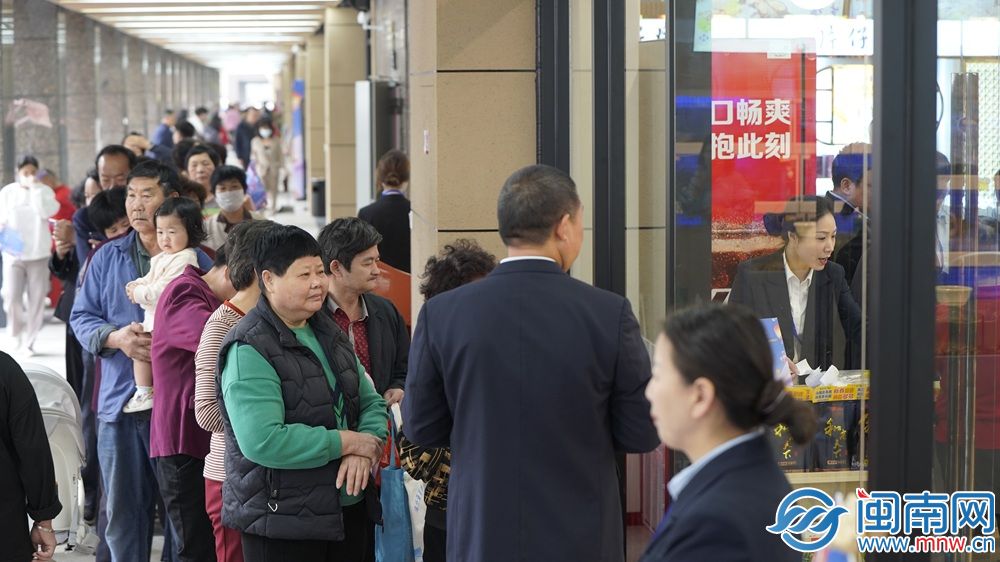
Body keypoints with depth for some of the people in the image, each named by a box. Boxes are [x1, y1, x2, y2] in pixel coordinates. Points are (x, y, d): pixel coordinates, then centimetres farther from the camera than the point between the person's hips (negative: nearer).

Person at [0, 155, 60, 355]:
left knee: (36, 299, 2)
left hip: (38, 253, 0)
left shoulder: (45, 191, 2)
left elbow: (45, 211, -16)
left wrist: (34, 188, -14)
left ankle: (29, 341, 11)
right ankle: (16, 334, 16)